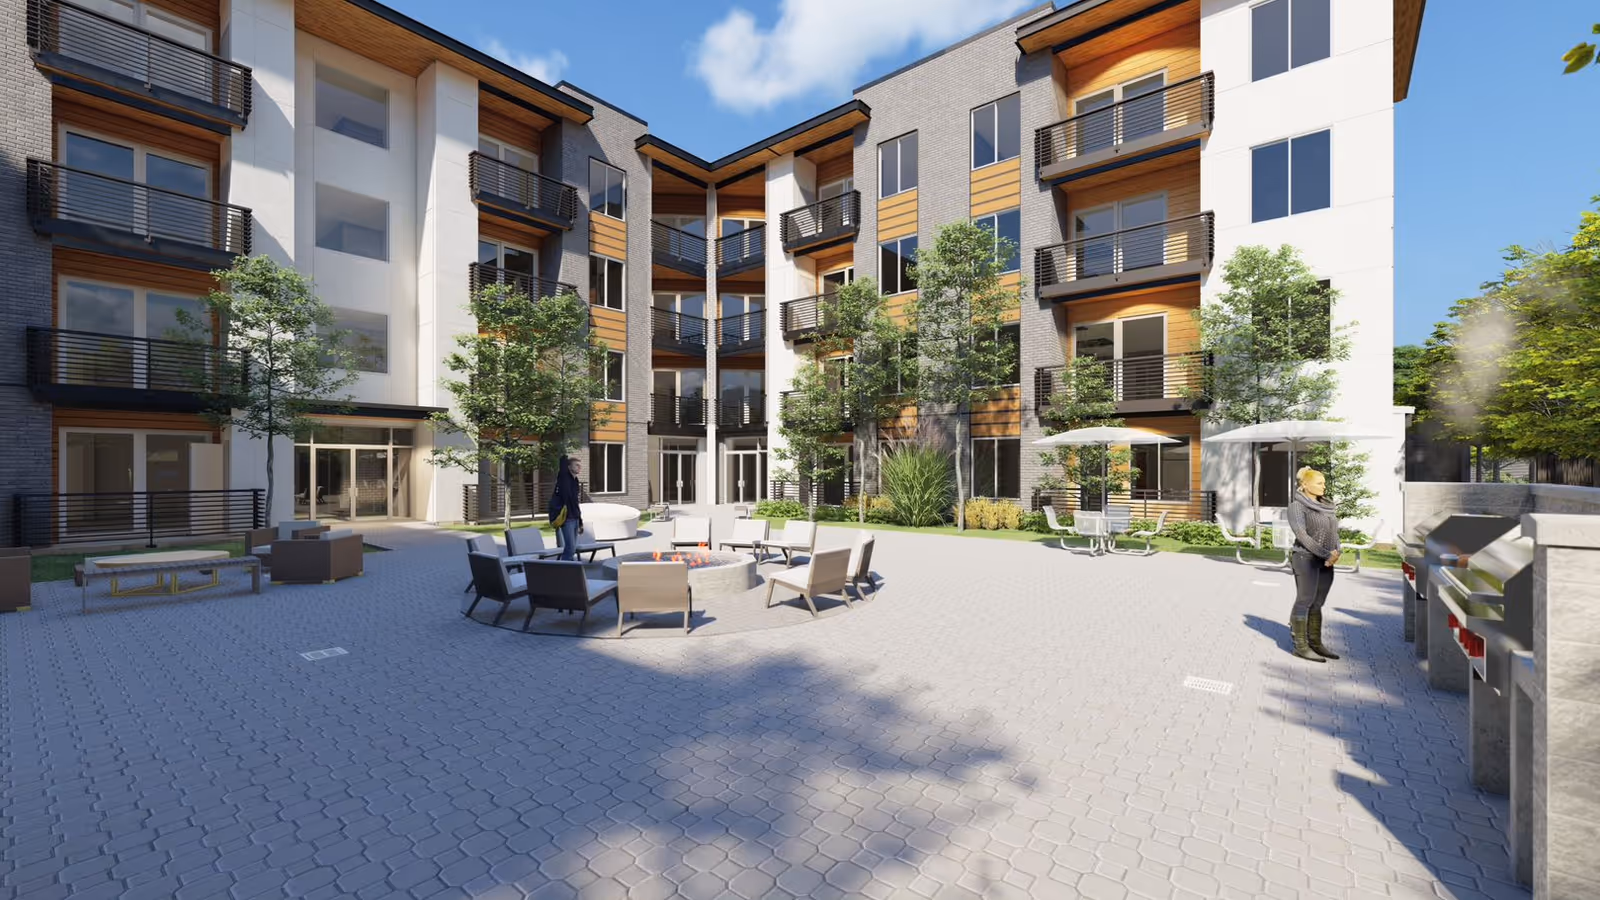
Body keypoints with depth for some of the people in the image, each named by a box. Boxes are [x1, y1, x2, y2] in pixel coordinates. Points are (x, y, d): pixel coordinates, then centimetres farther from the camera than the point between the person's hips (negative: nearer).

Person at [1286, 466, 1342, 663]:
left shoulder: (1324, 505, 13)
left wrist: (1335, 552, -6)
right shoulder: (1297, 506, -9)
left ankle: (1315, 643, 17)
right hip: (1306, 559, -7)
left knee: (1318, 604, 10)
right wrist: (1326, 554, -18)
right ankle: (1300, 646, 3)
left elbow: (1335, 531, 11)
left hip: (1325, 561, 7)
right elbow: (1302, 535, -16)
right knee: (1304, 602, -3)